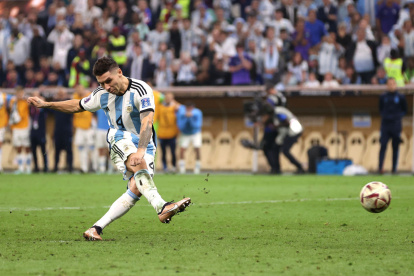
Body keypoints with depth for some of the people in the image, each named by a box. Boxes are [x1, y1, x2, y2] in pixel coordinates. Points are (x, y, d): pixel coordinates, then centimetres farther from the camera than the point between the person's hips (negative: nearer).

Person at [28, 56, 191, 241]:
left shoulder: (141, 90, -19)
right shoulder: (102, 94, -1)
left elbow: (147, 123, -31)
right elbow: (78, 106, 18)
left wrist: (141, 150, -45)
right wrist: (46, 104, 16)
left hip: (143, 143, -1)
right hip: (119, 138, 1)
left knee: (136, 189, -21)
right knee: (139, 164, -34)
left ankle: (97, 228, -20)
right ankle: (161, 207, -48)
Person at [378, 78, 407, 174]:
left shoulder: (400, 97, 4)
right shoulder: (383, 97, 7)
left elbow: (404, 110, 12)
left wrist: (399, 116, -3)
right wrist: (383, 115, 2)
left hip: (396, 125, 0)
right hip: (385, 124, 0)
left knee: (395, 147, 3)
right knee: (383, 145, -9)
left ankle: (394, 168, 7)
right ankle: (380, 167, -13)